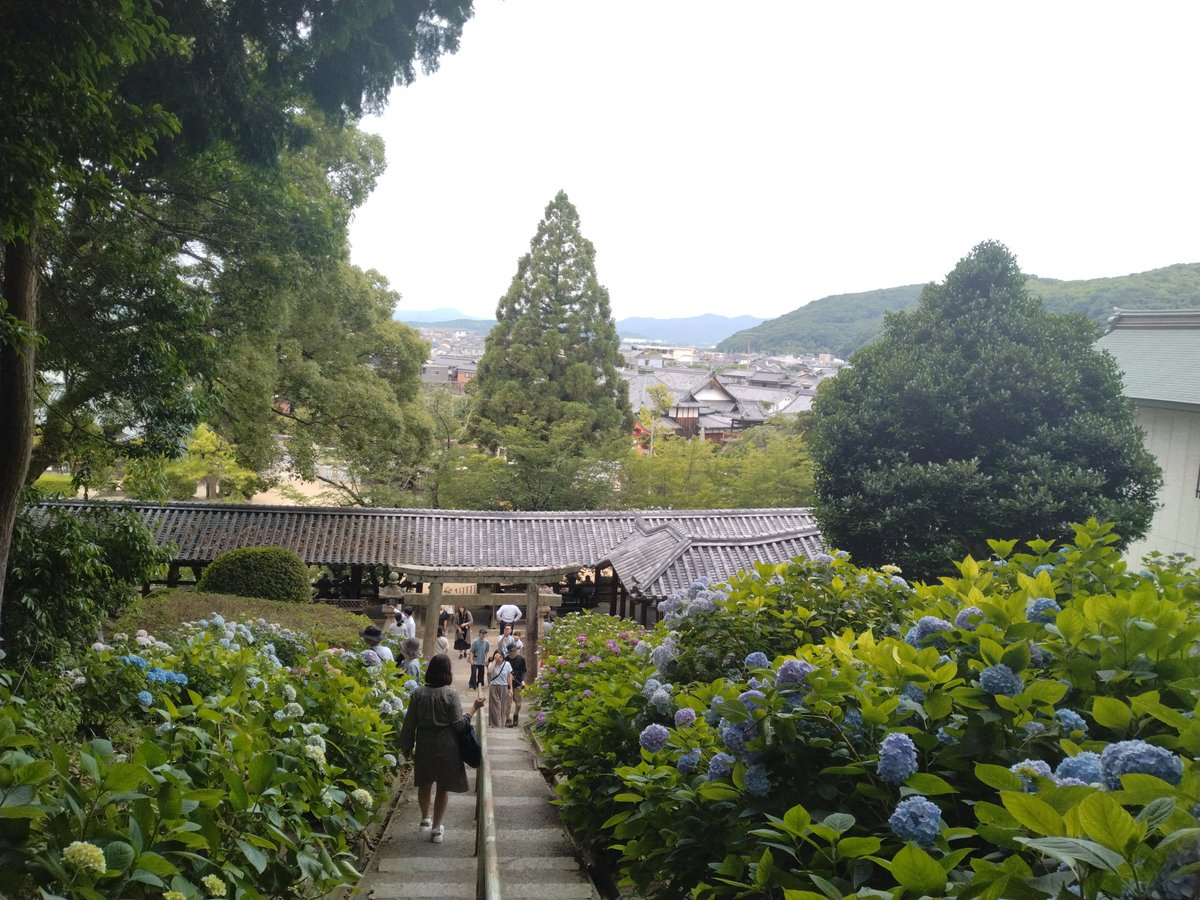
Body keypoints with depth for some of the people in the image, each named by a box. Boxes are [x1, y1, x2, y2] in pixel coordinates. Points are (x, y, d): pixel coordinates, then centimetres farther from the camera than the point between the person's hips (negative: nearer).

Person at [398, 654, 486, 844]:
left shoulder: (418, 693, -7)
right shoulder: (451, 694, -15)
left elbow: (409, 723, -1)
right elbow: (459, 725, -14)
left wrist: (406, 746, 11)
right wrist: (474, 708, -4)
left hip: (424, 746, 3)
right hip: (446, 747, -3)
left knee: (425, 783, 22)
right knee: (443, 787, 11)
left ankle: (425, 819, 39)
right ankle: (437, 828, 15)